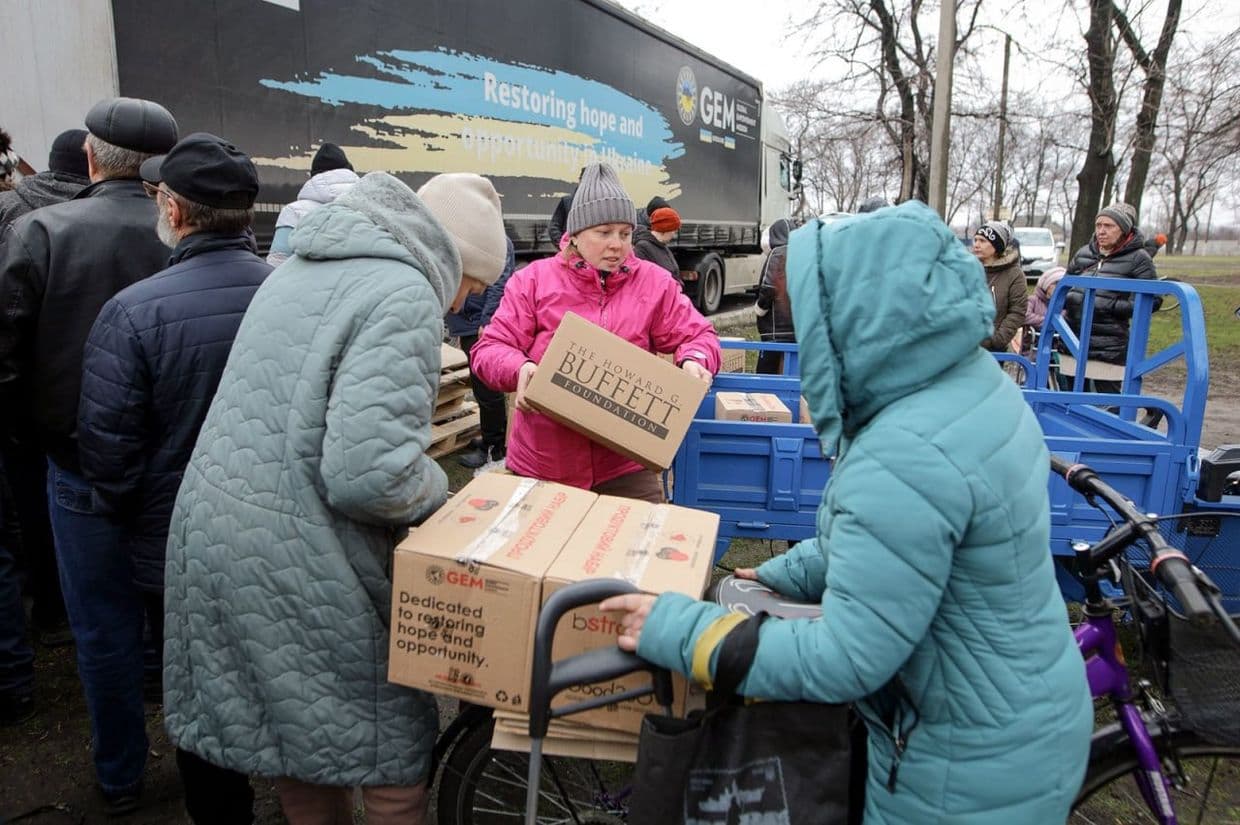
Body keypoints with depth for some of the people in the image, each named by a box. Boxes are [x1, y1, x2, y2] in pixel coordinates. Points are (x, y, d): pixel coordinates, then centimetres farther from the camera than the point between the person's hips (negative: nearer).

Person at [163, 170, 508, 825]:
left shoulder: (297, 270, 13)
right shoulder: (405, 296, -17)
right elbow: (369, 473, -27)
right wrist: (437, 489, -6)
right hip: (300, 567, -9)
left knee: (287, 729, 23)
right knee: (388, 742, 9)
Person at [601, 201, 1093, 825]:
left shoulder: (905, 457, -33)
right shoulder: (974, 384, -3)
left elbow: (844, 659, -29)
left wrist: (676, 630, -21)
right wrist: (789, 574, 9)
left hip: (975, 762, -8)